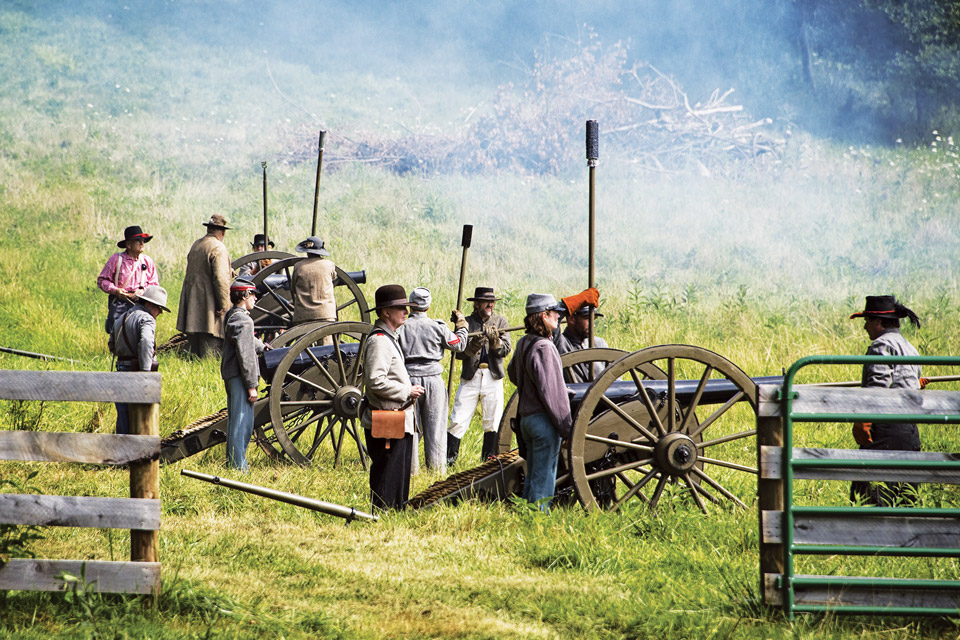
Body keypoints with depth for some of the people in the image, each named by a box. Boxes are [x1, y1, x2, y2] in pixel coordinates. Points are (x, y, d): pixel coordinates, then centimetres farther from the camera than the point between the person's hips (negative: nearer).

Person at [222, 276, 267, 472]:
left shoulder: (231, 316, 14)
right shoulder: (243, 320, -17)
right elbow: (246, 355, -21)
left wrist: (262, 347, 48)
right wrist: (252, 385, -19)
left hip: (229, 374, 11)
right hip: (240, 376, -11)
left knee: (235, 420, 16)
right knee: (242, 421, -8)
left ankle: (232, 463, 22)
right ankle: (238, 466, -8)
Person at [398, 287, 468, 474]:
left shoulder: (401, 327, -5)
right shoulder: (438, 327, -3)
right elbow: (459, 345, 10)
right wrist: (461, 326, 25)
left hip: (409, 379, 0)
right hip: (433, 379, 0)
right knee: (435, 426, 7)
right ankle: (437, 468, 10)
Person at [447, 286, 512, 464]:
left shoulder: (500, 322, 10)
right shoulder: (466, 322, 4)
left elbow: (505, 350, 0)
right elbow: (458, 353, -3)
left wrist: (495, 341, -19)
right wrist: (472, 346, -21)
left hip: (493, 377, 2)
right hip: (470, 376, -2)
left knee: (493, 423, 3)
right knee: (458, 421, -5)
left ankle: (489, 460, 14)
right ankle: (449, 458, 2)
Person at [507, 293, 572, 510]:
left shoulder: (523, 343, 11)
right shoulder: (543, 347, -18)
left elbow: (513, 372, 31)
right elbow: (551, 392, -21)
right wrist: (566, 426, -17)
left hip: (527, 417, 9)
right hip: (544, 419, -9)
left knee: (532, 477, 15)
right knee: (544, 479, -5)